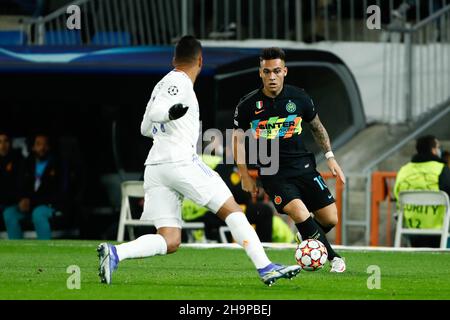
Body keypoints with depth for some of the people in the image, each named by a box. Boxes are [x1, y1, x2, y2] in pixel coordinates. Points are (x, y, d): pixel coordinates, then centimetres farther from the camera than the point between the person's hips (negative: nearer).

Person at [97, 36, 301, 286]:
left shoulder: (163, 84, 24)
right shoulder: (180, 82, -2)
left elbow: (145, 128, 34)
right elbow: (154, 113, -17)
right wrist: (171, 113, -38)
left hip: (155, 167, 8)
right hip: (180, 160, -8)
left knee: (170, 241, 0)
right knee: (232, 209, 0)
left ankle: (115, 253, -20)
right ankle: (265, 268, -5)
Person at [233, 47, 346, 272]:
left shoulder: (299, 98, -1)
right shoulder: (248, 105, -6)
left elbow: (317, 127, 16)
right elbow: (237, 138, 6)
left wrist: (330, 157, 10)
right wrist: (245, 176, 4)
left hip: (302, 166, 3)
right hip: (272, 174, -3)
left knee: (330, 220, -2)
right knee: (299, 213, -26)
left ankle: (308, 241, 33)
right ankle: (333, 257, -8)